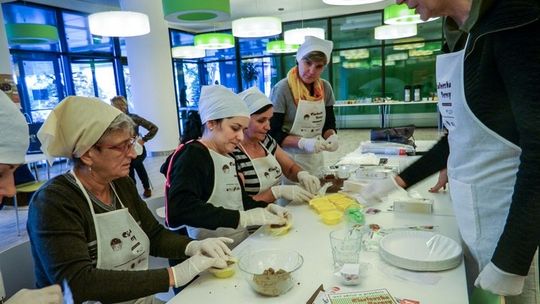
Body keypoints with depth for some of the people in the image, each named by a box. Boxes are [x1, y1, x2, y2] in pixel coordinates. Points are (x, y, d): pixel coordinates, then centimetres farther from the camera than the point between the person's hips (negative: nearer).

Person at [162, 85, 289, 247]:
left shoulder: (227, 156, 13)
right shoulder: (192, 156, -12)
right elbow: (180, 209, -26)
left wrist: (266, 207, 0)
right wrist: (243, 217, -26)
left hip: (241, 245, 8)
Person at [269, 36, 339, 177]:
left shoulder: (325, 88, 0)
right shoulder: (282, 89, -17)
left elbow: (329, 123, 10)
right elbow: (272, 133, -15)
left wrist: (332, 136, -12)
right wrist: (303, 143, -27)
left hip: (316, 160, 5)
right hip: (289, 161, -5)